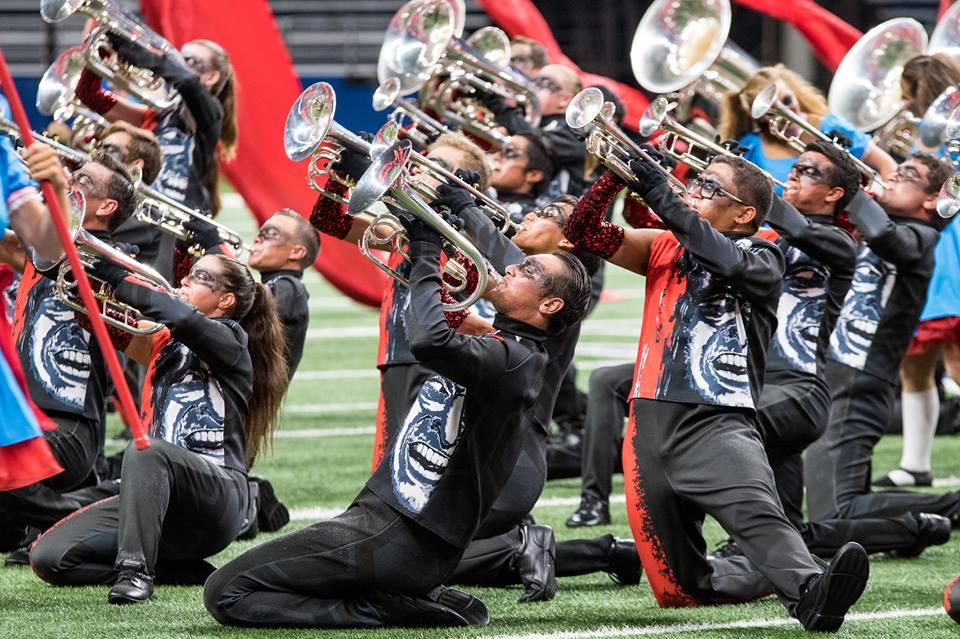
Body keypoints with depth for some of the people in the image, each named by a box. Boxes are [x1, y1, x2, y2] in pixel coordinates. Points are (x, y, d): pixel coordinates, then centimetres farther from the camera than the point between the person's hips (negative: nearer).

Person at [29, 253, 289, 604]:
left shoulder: (230, 341, 1)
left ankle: (136, 571, -36)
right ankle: (184, 571, -4)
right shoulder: (167, 344, 22)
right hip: (158, 497, 7)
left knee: (144, 448, -39)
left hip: (216, 494, -7)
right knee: (48, 558, -12)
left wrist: (112, 271, -21)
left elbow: (179, 316, -19)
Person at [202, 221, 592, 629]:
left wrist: (426, 250, -20)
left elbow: (430, 340, -35)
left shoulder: (517, 358, -16)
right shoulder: (497, 346, 14)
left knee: (226, 594, -13)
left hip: (406, 540, -10)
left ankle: (396, 610, -10)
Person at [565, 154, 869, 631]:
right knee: (678, 591, 7)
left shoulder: (762, 259, 7)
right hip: (651, 425, 5)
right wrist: (617, 173, -5)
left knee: (757, 514, -34)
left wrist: (664, 200, -17)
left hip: (716, 425, -5)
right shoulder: (663, 249, 19)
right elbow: (584, 232, 11)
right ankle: (766, 574, 28)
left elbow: (732, 264, -16)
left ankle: (810, 592, -52)